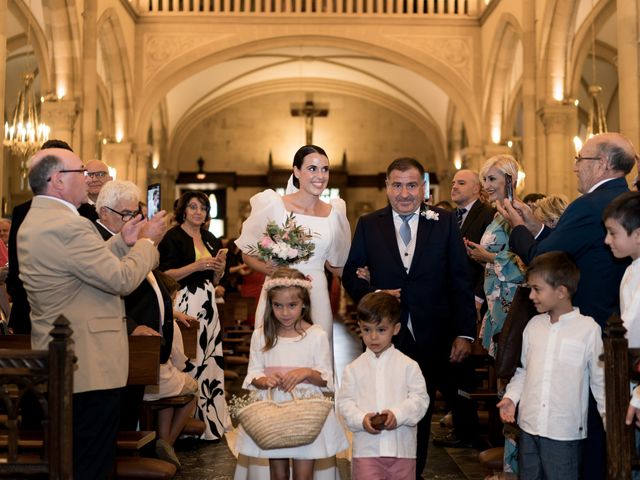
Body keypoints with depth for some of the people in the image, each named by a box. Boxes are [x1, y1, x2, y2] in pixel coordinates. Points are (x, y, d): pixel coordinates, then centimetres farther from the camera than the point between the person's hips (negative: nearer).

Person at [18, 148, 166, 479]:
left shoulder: (35, 221, 12)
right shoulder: (67, 225, -22)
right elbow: (121, 279, -21)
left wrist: (122, 242, 11)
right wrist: (147, 242, -7)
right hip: (90, 365, -11)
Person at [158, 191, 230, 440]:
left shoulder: (211, 239, 17)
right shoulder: (173, 237, -4)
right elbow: (165, 275, -11)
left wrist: (220, 267, 1)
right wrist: (196, 266, -17)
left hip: (208, 305, 7)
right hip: (185, 304, -7)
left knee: (210, 359, 5)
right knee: (189, 360, -8)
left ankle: (210, 418, 14)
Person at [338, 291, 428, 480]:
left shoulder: (408, 365, 0)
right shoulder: (354, 369, 3)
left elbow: (420, 398, -4)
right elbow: (345, 402, 2)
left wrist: (397, 414, -19)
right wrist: (361, 419, -16)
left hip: (402, 449, 1)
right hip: (367, 448, 0)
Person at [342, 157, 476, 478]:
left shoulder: (444, 223, 0)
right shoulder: (369, 225, 2)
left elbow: (461, 281, -1)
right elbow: (350, 273, 6)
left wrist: (465, 332, -6)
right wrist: (373, 295, -14)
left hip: (431, 338, 0)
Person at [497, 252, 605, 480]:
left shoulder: (588, 329, -10)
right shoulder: (534, 325, 4)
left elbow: (600, 380, -4)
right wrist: (511, 396, -1)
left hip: (565, 432, -5)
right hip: (528, 426, 5)